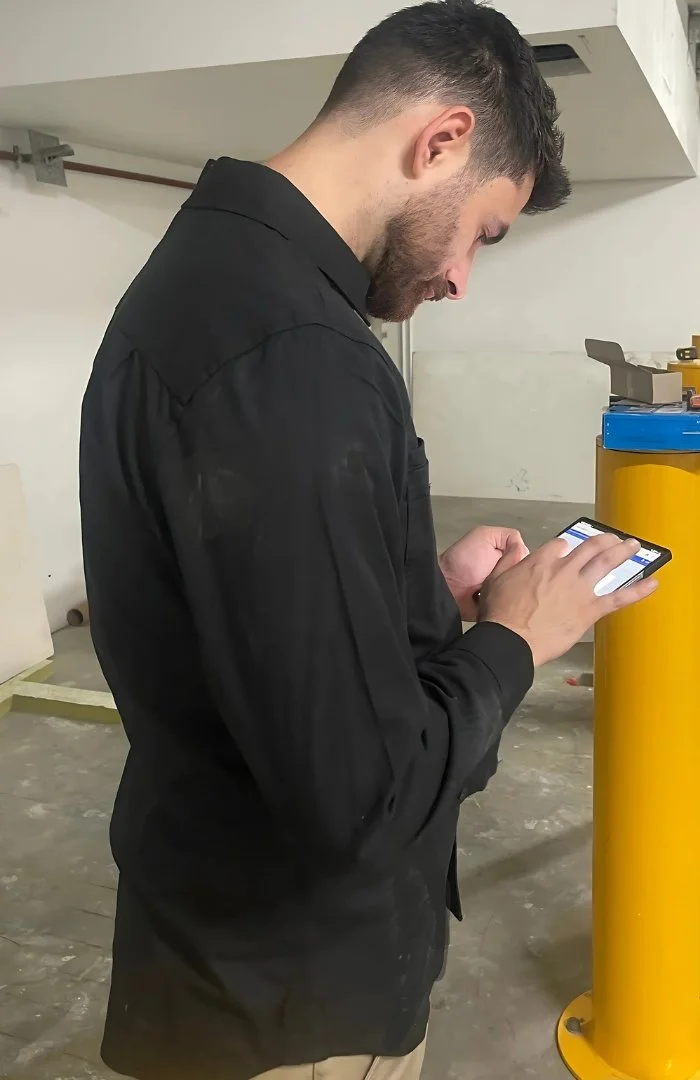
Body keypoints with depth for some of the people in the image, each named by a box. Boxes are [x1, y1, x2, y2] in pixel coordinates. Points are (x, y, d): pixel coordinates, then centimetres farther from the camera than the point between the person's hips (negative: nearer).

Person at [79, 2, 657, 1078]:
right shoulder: (290, 353, -30)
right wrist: (511, 638, -14)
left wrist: (431, 586, 5)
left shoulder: (207, 267, 4)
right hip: (294, 987, -9)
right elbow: (363, 793, -30)